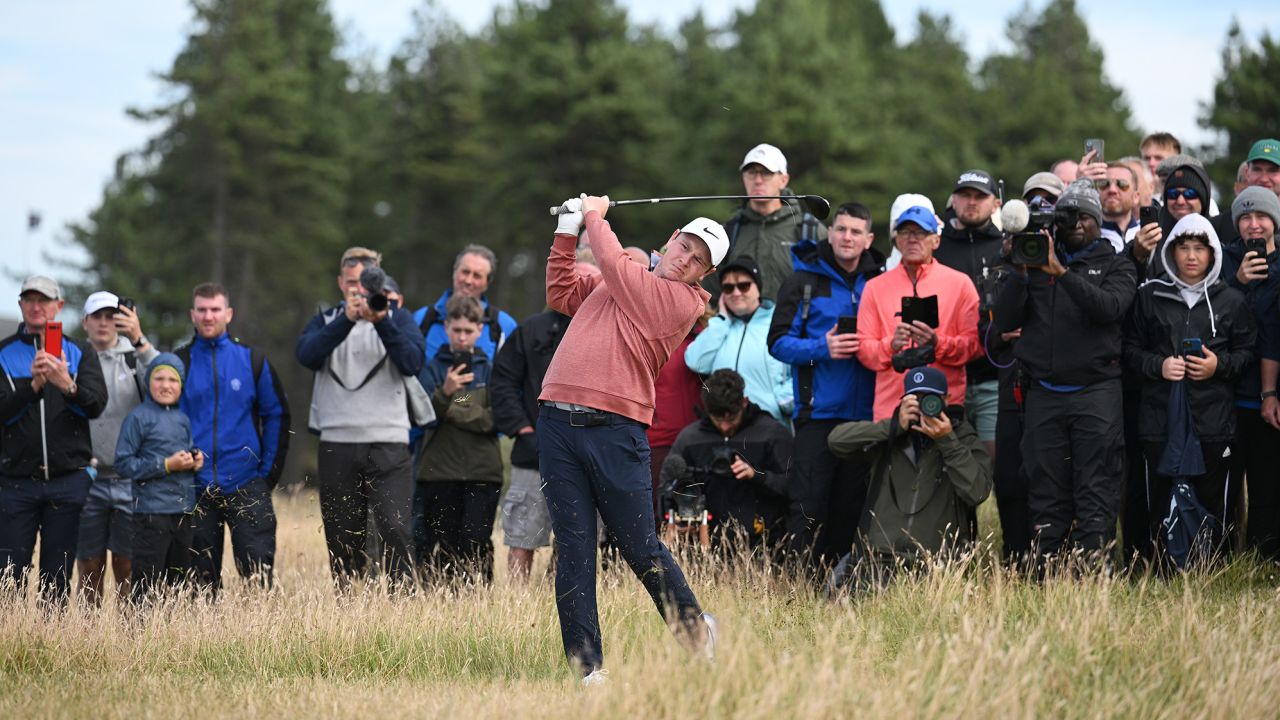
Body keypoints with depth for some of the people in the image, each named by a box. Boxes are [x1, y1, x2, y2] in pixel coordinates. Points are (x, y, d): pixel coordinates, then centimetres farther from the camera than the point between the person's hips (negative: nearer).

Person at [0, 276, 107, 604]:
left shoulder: (79, 354, 9)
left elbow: (96, 405, -7)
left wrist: (68, 386, -28)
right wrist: (34, 386, -23)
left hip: (68, 479, 1)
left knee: (58, 577, 3)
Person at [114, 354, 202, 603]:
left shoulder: (183, 418, 11)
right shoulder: (139, 418, -7)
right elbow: (124, 463, -12)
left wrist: (196, 459, 1)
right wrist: (166, 465, -16)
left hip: (184, 511, 6)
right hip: (152, 511, -6)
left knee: (178, 582, 11)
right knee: (148, 584, -7)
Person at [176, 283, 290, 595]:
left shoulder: (252, 359, 5)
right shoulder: (180, 362, 5)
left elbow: (277, 416, 8)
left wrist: (269, 473, 2)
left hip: (246, 487, -1)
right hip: (197, 486, 1)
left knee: (257, 571, -9)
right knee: (202, 578, 5)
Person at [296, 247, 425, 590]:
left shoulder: (397, 318, 10)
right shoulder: (326, 320, 13)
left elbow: (413, 362, -7)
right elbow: (307, 355, -8)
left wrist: (382, 323, -19)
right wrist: (346, 321, -20)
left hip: (388, 444, -2)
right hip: (337, 444, 2)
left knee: (395, 528, -16)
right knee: (342, 537, 4)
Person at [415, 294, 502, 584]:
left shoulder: (490, 370, 9)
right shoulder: (433, 368, 7)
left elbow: (495, 419, -1)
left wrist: (454, 413, -6)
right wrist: (445, 393, -22)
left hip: (482, 472, 0)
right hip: (439, 470, 0)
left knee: (476, 543, -9)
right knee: (440, 545, -2)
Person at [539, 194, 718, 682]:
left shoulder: (683, 301, -2)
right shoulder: (613, 285, 20)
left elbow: (613, 263, -4)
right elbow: (561, 293, 34)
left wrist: (595, 217, 13)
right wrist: (568, 231, 27)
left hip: (615, 431, -5)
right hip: (558, 424, 5)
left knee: (640, 549, -1)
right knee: (573, 550, 1)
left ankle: (696, 630, 20)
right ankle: (587, 666, 1)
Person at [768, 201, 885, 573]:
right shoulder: (804, 281, 2)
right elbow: (779, 341, -2)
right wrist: (823, 348, -17)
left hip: (865, 413, 3)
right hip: (818, 412, -3)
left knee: (850, 505, 6)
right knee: (808, 504, -8)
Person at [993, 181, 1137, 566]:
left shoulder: (1115, 265, 9)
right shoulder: (1036, 261, 14)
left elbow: (1110, 306, -13)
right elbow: (1004, 321, 4)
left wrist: (1061, 273, -19)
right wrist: (1021, 272, -10)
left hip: (1095, 392, -2)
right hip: (1043, 394, 2)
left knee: (1096, 492, -7)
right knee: (1046, 495, 1)